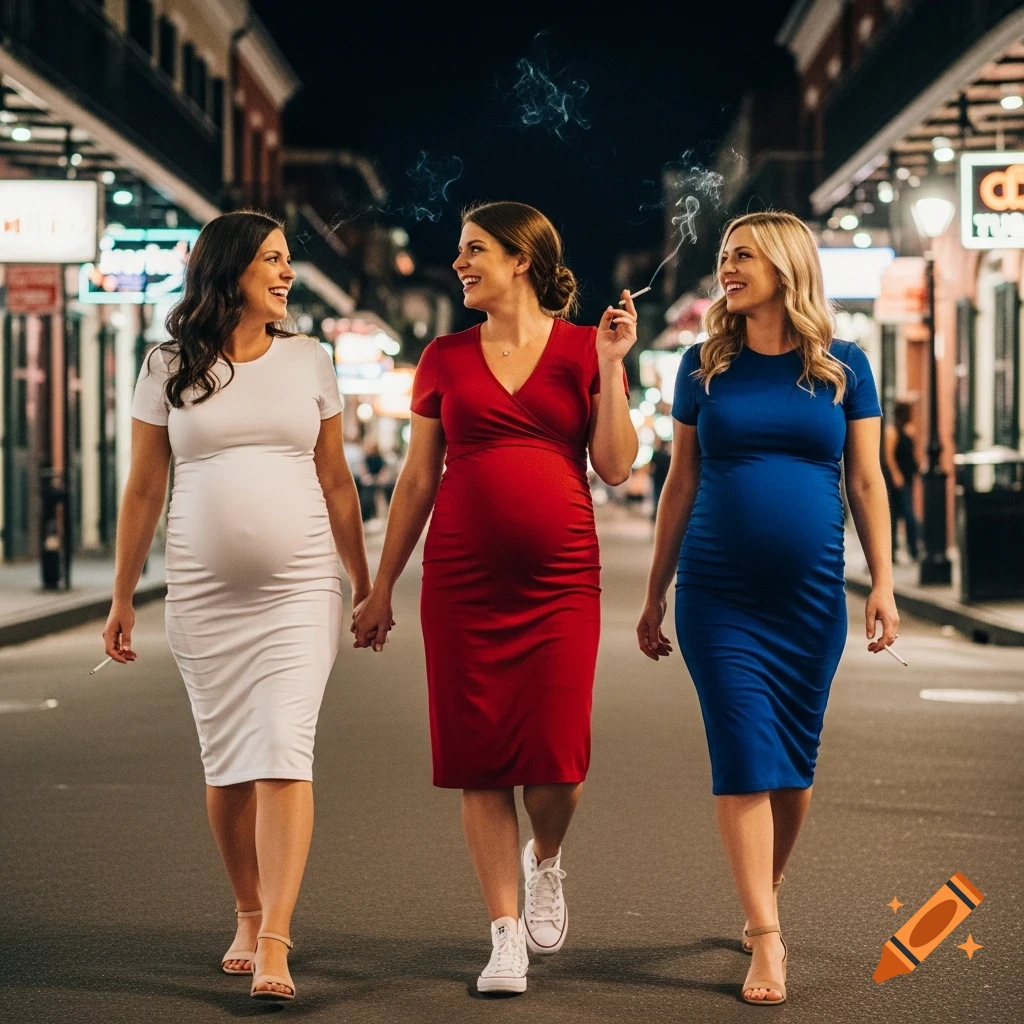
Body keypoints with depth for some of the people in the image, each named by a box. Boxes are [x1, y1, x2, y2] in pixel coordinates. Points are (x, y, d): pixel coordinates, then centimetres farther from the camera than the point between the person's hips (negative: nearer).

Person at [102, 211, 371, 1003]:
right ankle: (249, 917, 24)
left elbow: (336, 482, 12)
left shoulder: (309, 362, 7)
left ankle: (275, 944, -15)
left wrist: (365, 587, 12)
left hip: (300, 589, -1)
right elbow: (144, 492, 7)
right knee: (226, 762, 7)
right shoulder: (170, 370, 5)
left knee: (282, 755, -11)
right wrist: (122, 599, 5)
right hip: (203, 595, 1)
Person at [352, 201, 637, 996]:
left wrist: (612, 365, -8)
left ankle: (545, 859, 28)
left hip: (560, 578, -1)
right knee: (481, 762, -1)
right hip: (463, 578, 2)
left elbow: (616, 467, -2)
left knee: (555, 758, -6)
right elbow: (418, 480, 11)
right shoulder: (446, 357, 9)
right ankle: (507, 935, 9)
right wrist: (381, 586, 10)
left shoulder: (582, 348, 5)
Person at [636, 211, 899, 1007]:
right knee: (745, 758, -7)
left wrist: (883, 582, -3)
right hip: (719, 596, -1)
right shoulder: (705, 366, 4)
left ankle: (764, 903, 28)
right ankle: (768, 940, -5)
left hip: (810, 596, 1)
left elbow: (868, 480, 5)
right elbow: (681, 485, 8)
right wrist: (654, 595, 8)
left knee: (794, 761, 8)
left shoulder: (843, 367, 3)